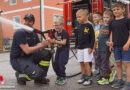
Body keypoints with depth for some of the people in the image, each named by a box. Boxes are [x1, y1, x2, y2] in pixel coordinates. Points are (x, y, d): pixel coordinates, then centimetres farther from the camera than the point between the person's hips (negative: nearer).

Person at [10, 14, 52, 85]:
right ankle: (20, 75, 3)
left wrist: (44, 45, -20)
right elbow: (27, 51, -24)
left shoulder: (34, 34, 6)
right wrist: (41, 45, -20)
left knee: (47, 53, -9)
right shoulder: (20, 33, -18)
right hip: (17, 59, -8)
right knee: (37, 73, -28)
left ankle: (40, 78, 4)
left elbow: (39, 48, 0)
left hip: (29, 57, 8)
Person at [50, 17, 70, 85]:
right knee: (55, 64, 7)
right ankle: (59, 76, 25)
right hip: (58, 49, 8)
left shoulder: (64, 32, -16)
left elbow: (64, 42, -23)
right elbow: (55, 40, 9)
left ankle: (63, 78, 6)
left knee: (61, 64, -10)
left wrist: (55, 41, -31)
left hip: (64, 50, -8)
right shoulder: (56, 32, 6)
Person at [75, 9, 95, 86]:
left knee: (86, 62, -6)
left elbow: (92, 37, -11)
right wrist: (76, 46, 16)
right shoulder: (79, 26, 10)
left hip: (87, 47, -7)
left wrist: (91, 47, -14)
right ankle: (83, 77, 23)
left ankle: (89, 78, 4)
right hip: (80, 48, 7)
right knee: (81, 63, 11)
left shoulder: (89, 25, -9)